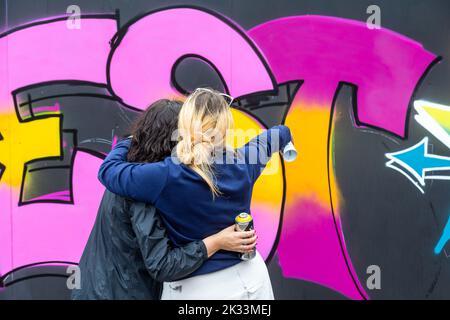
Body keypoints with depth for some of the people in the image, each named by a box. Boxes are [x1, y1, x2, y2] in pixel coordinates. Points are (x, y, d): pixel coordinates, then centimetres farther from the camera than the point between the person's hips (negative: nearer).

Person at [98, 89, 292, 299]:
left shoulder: (166, 176, -23)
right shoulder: (243, 163, -11)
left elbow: (108, 170, -6)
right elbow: (280, 133, 10)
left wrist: (127, 143, 13)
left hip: (195, 288, -3)